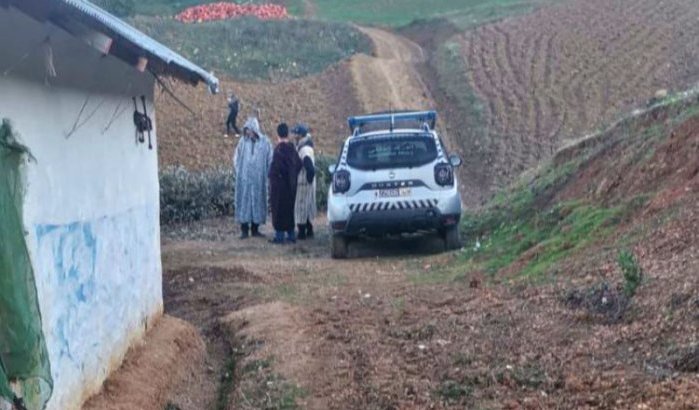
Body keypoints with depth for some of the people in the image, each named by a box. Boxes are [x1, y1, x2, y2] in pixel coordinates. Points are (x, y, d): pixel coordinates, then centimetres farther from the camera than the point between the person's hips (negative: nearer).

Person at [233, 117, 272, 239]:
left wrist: (266, 175, -2)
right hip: (244, 179, 0)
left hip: (258, 179, 0)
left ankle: (255, 229, 14)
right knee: (244, 201, 0)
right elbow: (236, 158, 7)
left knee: (257, 201, 5)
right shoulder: (243, 141, 0)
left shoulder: (264, 142, -2)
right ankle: (244, 230, 4)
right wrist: (238, 173, 1)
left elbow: (270, 160, 3)